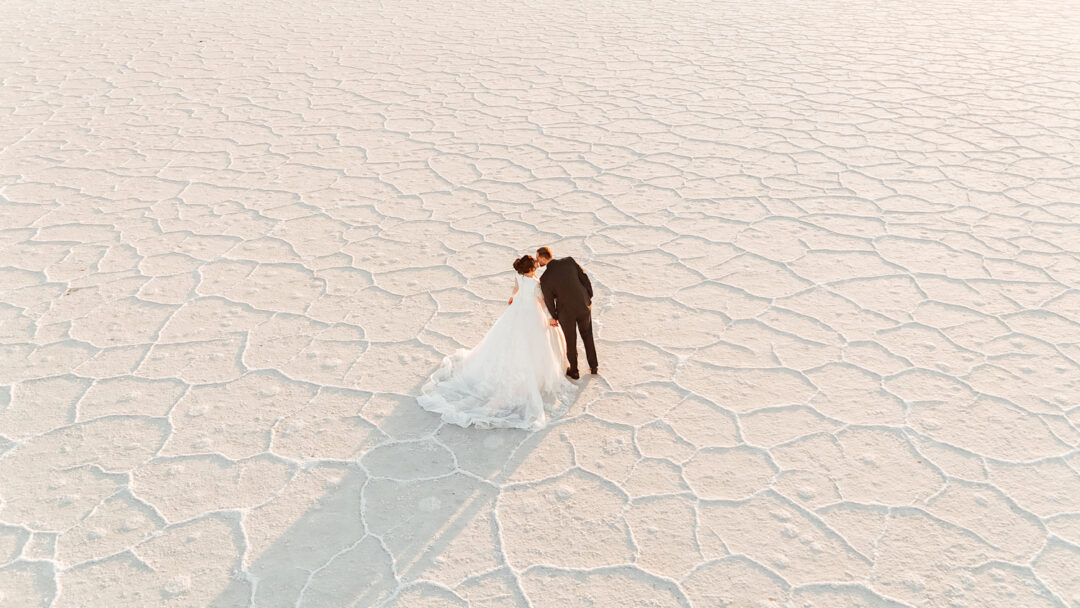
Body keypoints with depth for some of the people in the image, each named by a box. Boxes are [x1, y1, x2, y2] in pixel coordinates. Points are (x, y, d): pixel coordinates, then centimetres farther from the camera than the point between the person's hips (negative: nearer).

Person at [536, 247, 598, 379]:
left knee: (570, 341, 20)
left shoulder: (545, 279, -21)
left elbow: (549, 301, -8)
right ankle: (593, 367, 36)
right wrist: (589, 297, 8)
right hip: (583, 305, 3)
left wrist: (554, 317, 10)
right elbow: (585, 278, -8)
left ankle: (574, 371, 36)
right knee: (587, 336, 25)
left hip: (566, 311, -3)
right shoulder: (569, 261, -15)